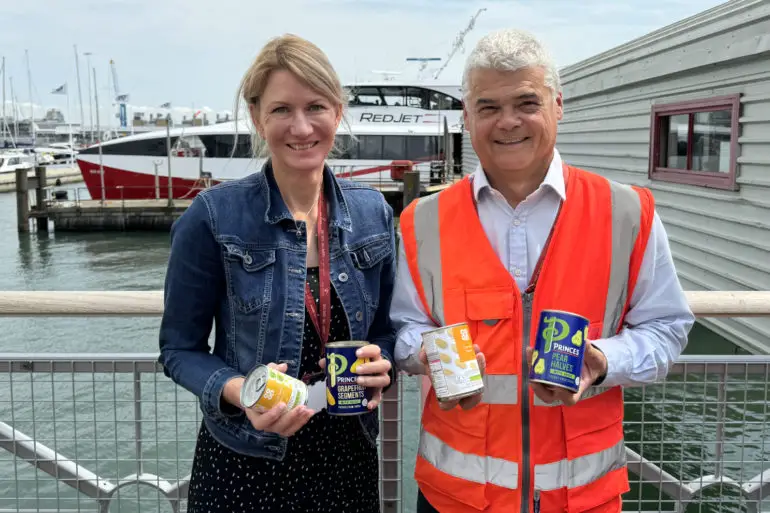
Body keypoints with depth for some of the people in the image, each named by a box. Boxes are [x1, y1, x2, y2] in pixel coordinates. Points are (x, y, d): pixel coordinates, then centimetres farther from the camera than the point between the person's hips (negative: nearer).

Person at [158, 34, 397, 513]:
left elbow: (386, 328, 8)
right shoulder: (213, 218, -12)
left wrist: (381, 367, -12)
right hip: (245, 462, -3)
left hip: (349, 456, 3)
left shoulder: (373, 212, -2)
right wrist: (236, 392, -23)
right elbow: (181, 349, -5)